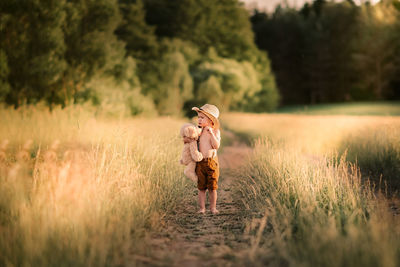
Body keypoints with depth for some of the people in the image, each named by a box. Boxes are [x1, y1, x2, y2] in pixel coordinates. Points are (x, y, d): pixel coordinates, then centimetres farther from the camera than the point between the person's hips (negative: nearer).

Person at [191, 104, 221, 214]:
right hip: (200, 162, 3)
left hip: (212, 162, -3)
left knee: (212, 187, 4)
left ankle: (213, 207, 15)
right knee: (201, 187, 5)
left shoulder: (215, 131, -5)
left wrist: (211, 133, -23)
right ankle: (202, 208, 12)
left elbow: (216, 146, -17)